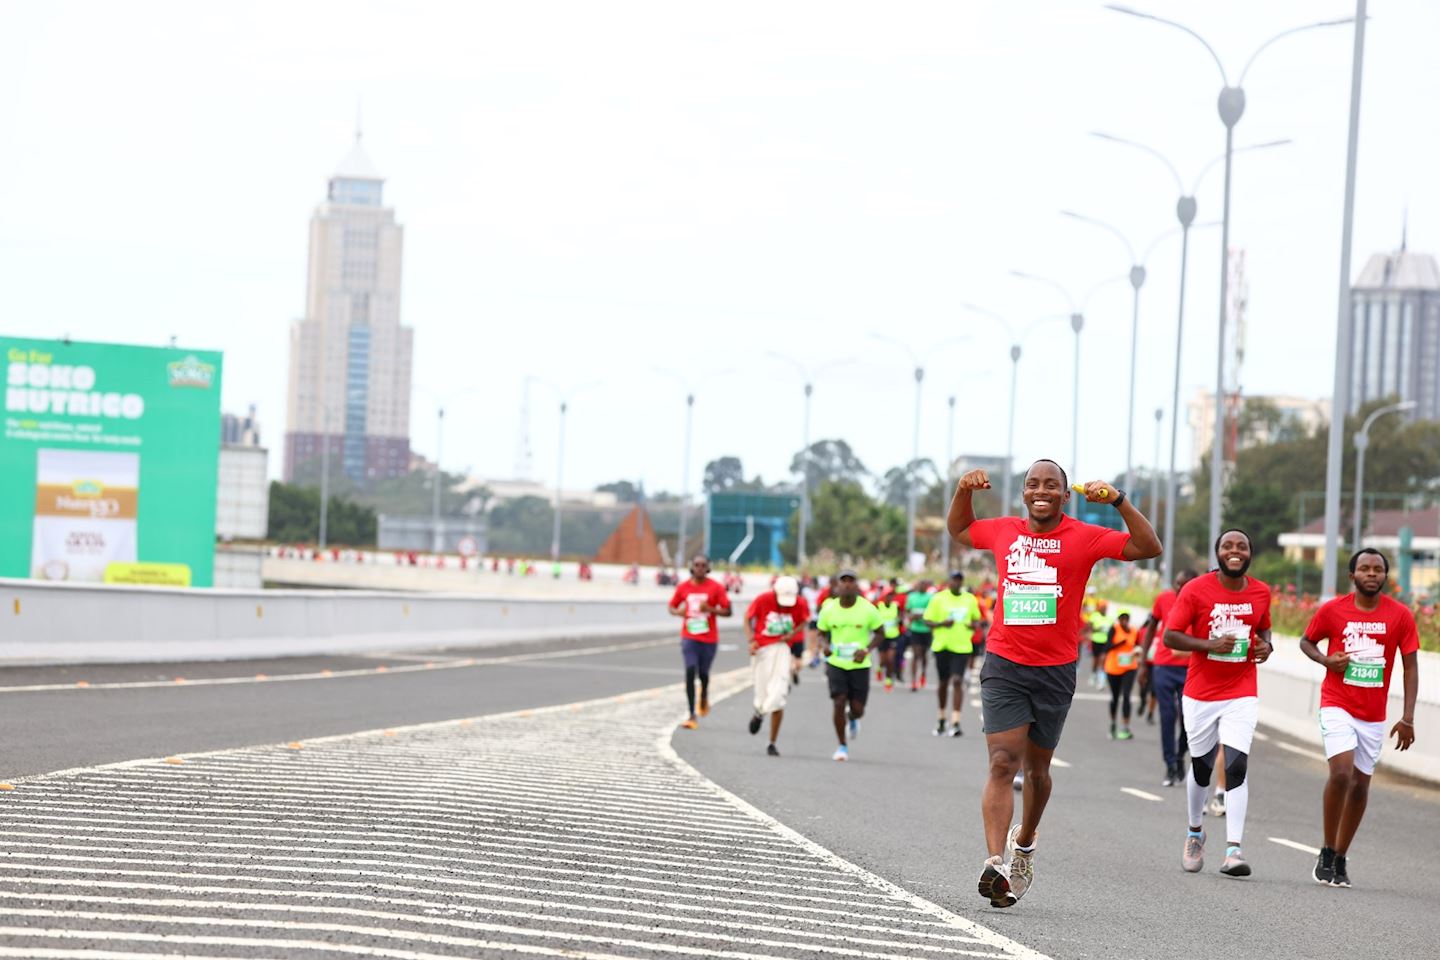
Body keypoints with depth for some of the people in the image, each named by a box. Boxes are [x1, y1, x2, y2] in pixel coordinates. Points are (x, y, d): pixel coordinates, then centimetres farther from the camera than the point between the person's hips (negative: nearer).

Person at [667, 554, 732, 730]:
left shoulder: (716, 588, -5)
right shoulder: (683, 587, 2)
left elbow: (727, 611, -3)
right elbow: (672, 607, 13)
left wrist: (710, 609, -21)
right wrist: (679, 612, -10)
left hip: (709, 638, -1)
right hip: (689, 637, 1)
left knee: (703, 673, 8)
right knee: (690, 672, -11)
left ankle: (704, 696, 45)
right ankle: (692, 716, -10)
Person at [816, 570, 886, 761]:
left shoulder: (868, 609, -9)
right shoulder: (828, 609, -5)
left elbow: (880, 632, 2)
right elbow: (823, 632, 10)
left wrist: (867, 650, -13)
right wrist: (825, 645, -12)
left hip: (859, 665, 0)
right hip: (836, 664, 0)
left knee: (857, 708, 1)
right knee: (839, 703, -11)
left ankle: (853, 719, 42)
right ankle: (842, 746, 5)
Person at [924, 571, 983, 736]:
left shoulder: (970, 599, 6)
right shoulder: (938, 598, -1)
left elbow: (976, 618, 20)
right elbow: (927, 620, -1)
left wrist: (975, 625, -3)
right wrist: (941, 624, -19)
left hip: (962, 646, 0)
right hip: (942, 646, 0)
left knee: (957, 681, -12)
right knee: (943, 682, 11)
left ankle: (955, 722, -15)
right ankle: (941, 718, 30)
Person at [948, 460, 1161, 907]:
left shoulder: (1085, 538, -1)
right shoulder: (1003, 531, 7)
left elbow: (1148, 548, -8)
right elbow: (959, 530, 28)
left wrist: (1118, 501, -17)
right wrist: (964, 491, 10)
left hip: (1055, 670, 0)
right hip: (1004, 665, 0)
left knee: (1037, 767, 13)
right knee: (1003, 762, -13)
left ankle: (1024, 843, 38)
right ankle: (997, 863, -23)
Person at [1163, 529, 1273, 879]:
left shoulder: (1261, 592, 4)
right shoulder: (1196, 590, -7)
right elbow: (1170, 636, -7)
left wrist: (1266, 645, -2)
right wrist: (1209, 645, -22)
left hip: (1242, 695, 1)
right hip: (1200, 694, -1)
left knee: (1236, 765, -15)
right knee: (1201, 768, 11)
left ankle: (1233, 850, -18)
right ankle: (1195, 832, 38)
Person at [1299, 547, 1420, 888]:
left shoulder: (1401, 615, -3)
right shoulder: (1332, 610, -5)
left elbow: (1410, 667, 0)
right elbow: (1306, 641, 11)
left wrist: (1407, 718, -6)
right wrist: (1326, 659, -11)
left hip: (1374, 715, 3)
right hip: (1337, 706, -3)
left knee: (1360, 784, 8)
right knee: (1341, 773, -19)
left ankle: (1340, 859, 22)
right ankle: (1327, 853, -5)